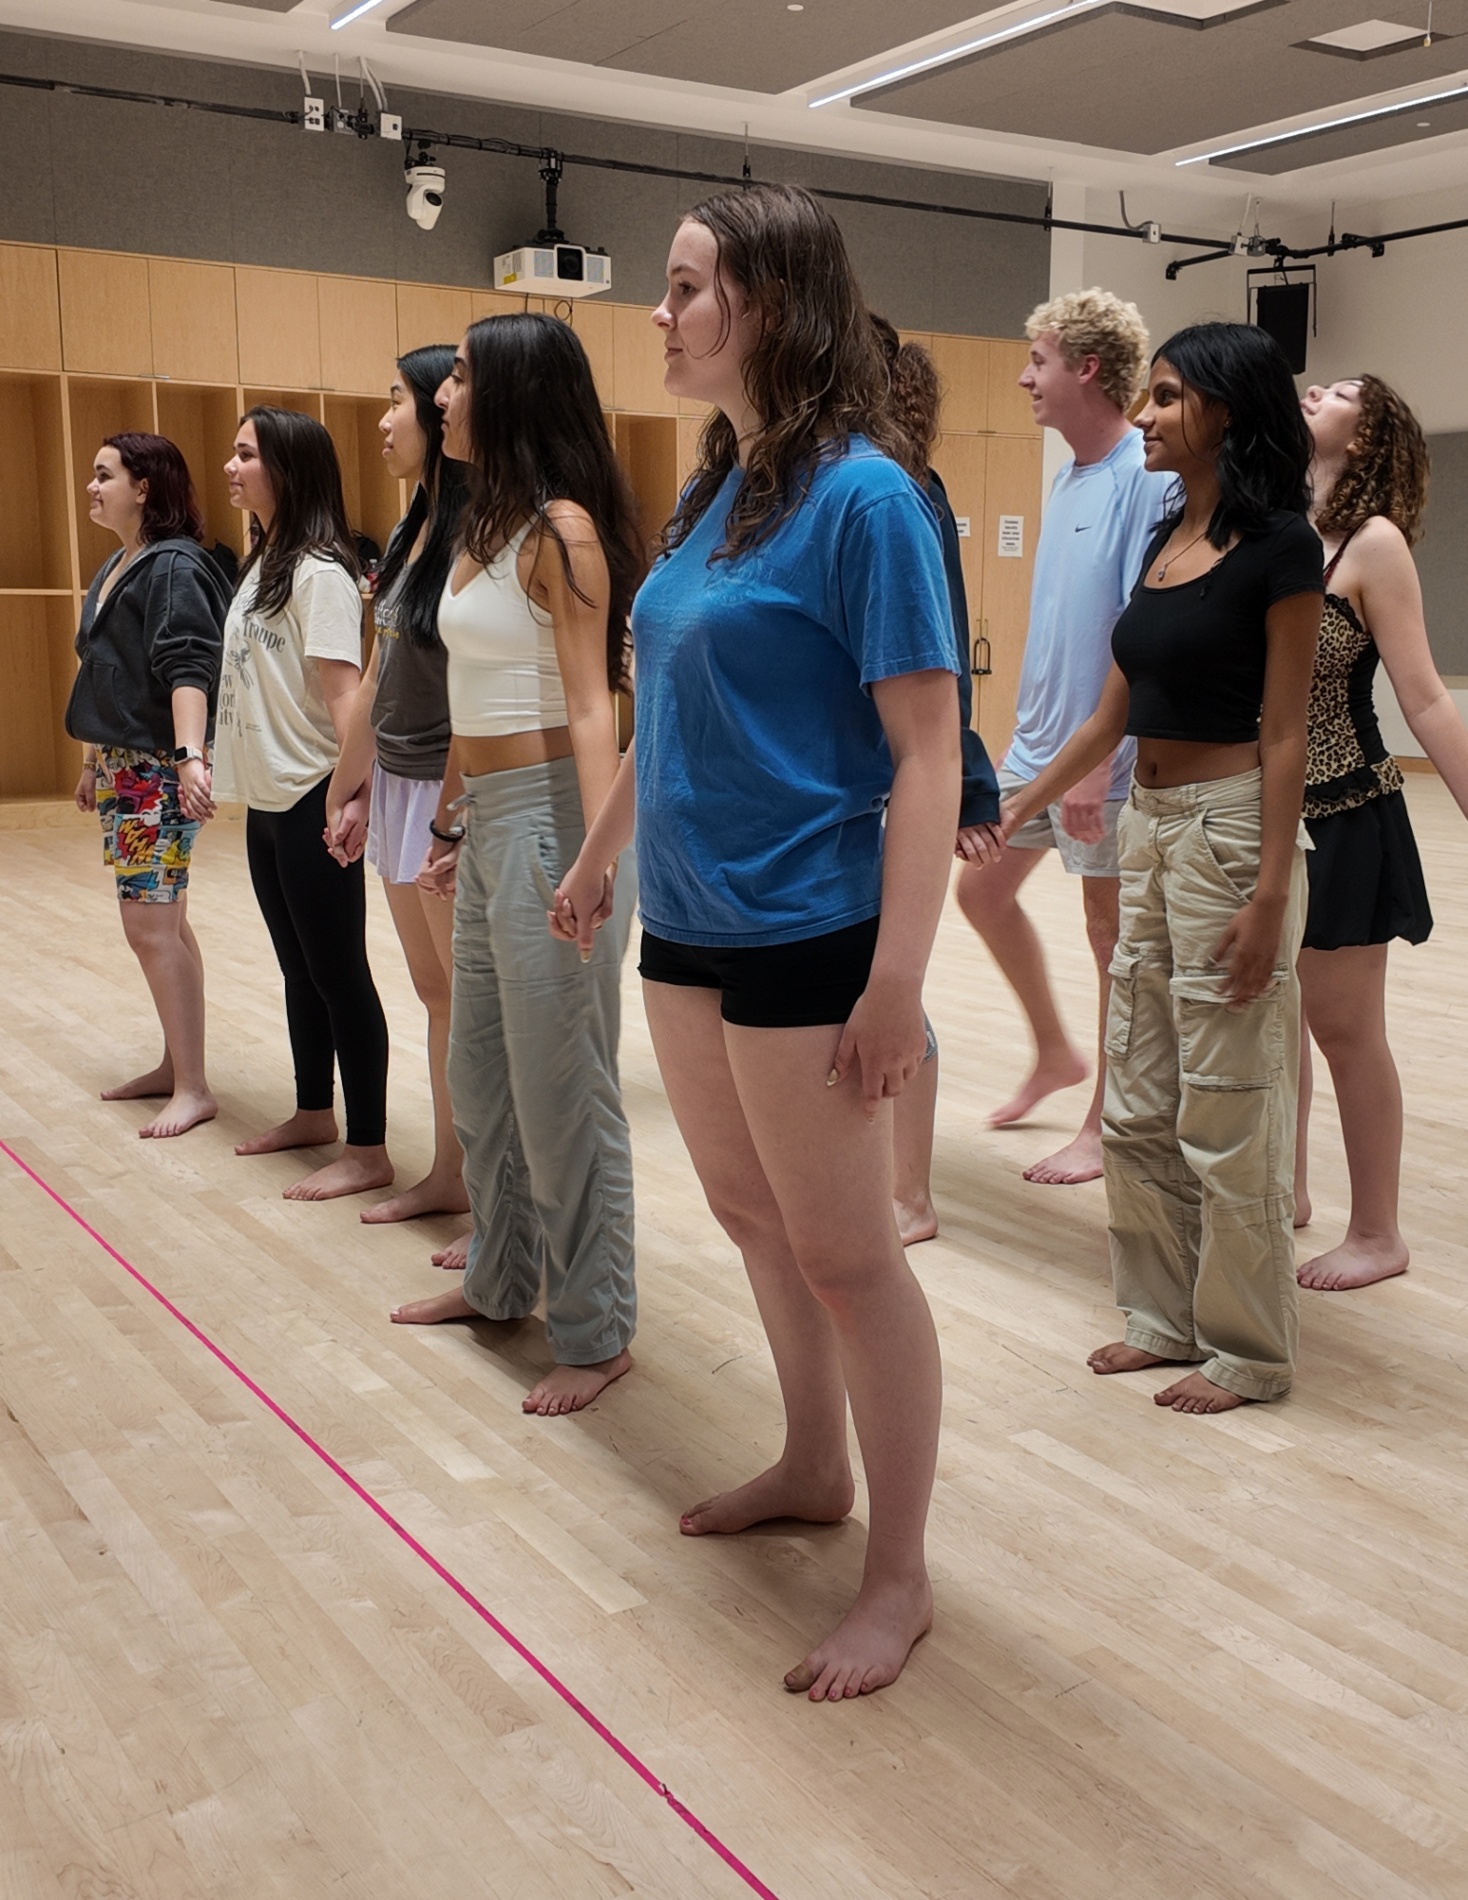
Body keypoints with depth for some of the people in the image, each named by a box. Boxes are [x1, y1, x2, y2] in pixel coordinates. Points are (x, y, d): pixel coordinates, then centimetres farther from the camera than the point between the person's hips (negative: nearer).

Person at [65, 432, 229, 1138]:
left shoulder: (174, 566, -13)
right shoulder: (113, 568, 15)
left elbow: (187, 670, -24)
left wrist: (190, 756, -36)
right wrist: (93, 762, 24)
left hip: (158, 769, -9)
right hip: (119, 765, 9)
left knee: (150, 925, -8)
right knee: (163, 923, 14)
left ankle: (193, 1088, 0)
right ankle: (175, 1064, 23)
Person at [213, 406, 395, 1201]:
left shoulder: (320, 573, -14)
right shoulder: (261, 564, 12)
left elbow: (344, 692, -21)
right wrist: (216, 766, 16)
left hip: (310, 801, -9)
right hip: (266, 802, 9)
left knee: (338, 973, -2)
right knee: (298, 968, 18)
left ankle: (368, 1150, 6)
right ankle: (314, 1113, 32)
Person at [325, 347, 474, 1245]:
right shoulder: (409, 535, 12)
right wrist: (353, 792, 19)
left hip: (452, 793, -9)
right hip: (398, 786, 9)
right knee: (438, 994, 16)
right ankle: (448, 1173, 29)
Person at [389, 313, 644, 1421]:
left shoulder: (560, 528, -12)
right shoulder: (487, 528, 14)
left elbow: (590, 707, -18)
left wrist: (597, 855, -25)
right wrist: (452, 823, 20)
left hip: (549, 815, -10)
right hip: (489, 820, 10)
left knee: (562, 1083, -1)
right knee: (482, 1071, 19)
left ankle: (596, 1332, 13)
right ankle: (501, 1282, 36)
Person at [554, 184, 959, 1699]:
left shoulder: (861, 497, -15)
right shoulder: (708, 494, 9)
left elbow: (925, 748, -18)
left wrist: (899, 978, -23)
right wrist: (598, 857, 25)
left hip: (804, 936, -8)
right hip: (687, 926, 8)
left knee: (843, 1253, 3)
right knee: (750, 1217, 20)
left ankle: (898, 1574, 21)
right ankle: (813, 1469, 41)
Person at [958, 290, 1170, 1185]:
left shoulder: (1148, 480, -17)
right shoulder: (1069, 475, 9)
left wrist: (1096, 757, -23)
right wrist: (1039, 728, 16)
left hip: (1105, 755, -9)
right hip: (1038, 740, 9)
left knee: (1112, 930, 4)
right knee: (983, 886, 15)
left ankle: (1107, 1127, 18)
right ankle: (1055, 1051, 34)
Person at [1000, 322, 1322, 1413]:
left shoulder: (1278, 544, -10)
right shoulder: (1165, 539, 13)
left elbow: (1283, 732, -14)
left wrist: (1269, 894, -18)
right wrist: (1020, 808, 22)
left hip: (1232, 830, -8)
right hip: (1150, 825, 8)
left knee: (1226, 1115, 1)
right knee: (1137, 1108, 13)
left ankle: (1250, 1350, 17)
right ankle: (1167, 1314, 29)